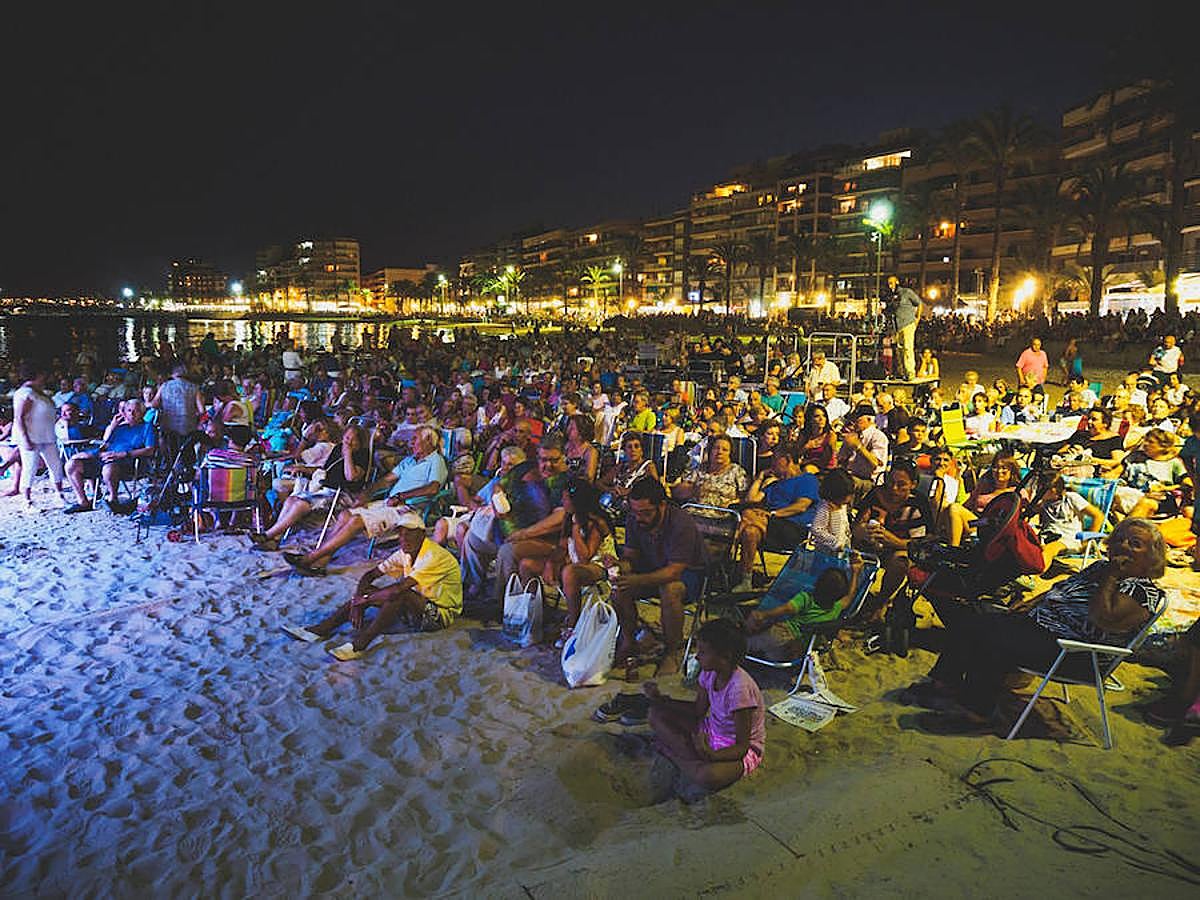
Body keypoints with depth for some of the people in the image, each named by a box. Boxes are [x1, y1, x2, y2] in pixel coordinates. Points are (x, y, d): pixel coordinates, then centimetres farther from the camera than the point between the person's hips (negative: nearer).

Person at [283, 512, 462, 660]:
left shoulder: (435, 556, -25)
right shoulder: (405, 553, 1)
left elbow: (399, 588, -33)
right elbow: (369, 576, 2)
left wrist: (364, 600, -22)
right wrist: (357, 601, -15)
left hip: (442, 612, -8)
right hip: (417, 605, 8)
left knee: (399, 594, -35)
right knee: (366, 591, -5)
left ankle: (359, 644, -32)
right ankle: (320, 630, -6)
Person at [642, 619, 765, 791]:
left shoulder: (740, 688, -31)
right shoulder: (709, 673, -8)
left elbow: (742, 746, -27)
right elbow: (698, 710, 6)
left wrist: (710, 755, -45)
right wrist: (660, 699, -5)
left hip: (741, 749, -8)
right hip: (711, 732, 8)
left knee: (708, 777, -40)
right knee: (657, 713, -4)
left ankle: (671, 751, -12)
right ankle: (696, 759, -13)